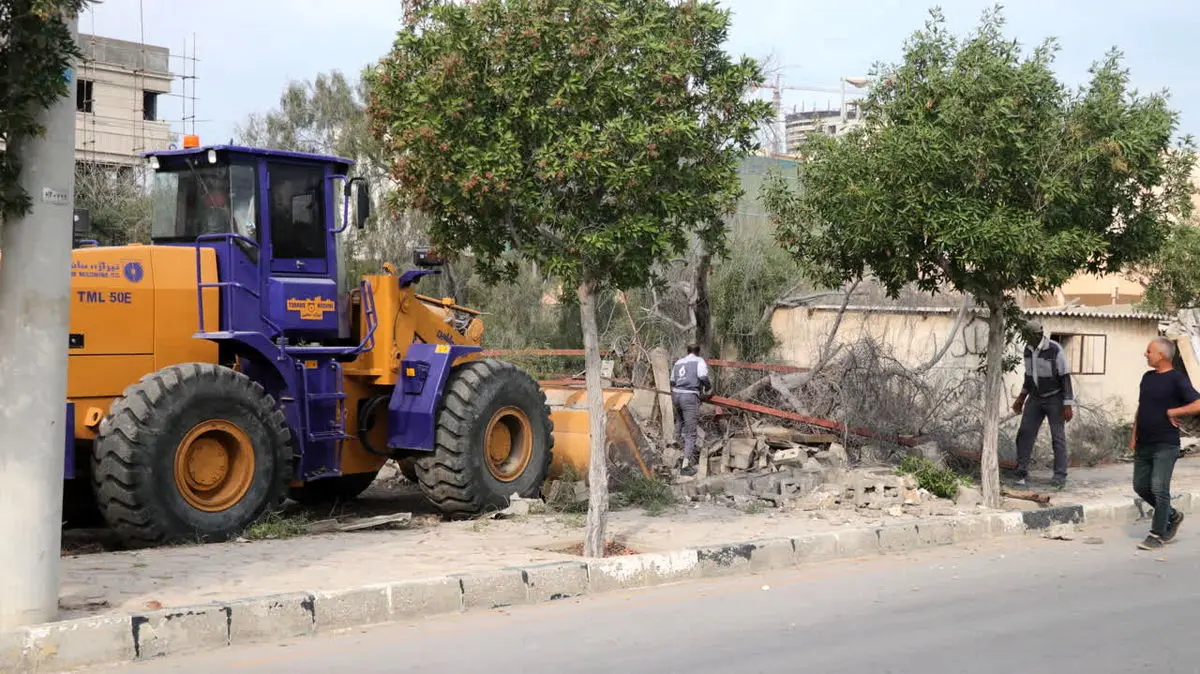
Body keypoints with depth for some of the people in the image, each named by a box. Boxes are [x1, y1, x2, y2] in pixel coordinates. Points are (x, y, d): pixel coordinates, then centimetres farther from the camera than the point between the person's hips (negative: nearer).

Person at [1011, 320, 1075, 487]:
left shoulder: (1055, 350, -20)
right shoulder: (1028, 349, 0)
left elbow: (1065, 378, -18)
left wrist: (1068, 405, -20)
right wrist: (1021, 398, 16)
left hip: (1055, 398, -5)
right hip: (1035, 398, 5)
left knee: (1058, 437, -2)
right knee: (1025, 433, -4)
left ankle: (1060, 476, 5)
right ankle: (1022, 472, 2)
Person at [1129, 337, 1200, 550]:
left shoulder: (1177, 379, -11)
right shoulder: (1148, 377, 12)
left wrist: (1172, 412, -16)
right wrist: (1134, 435, 14)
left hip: (1165, 446, -8)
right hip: (1143, 445, 8)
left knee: (1159, 489, -8)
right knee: (1141, 486, 12)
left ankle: (1156, 535, 1)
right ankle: (1172, 516, 31)